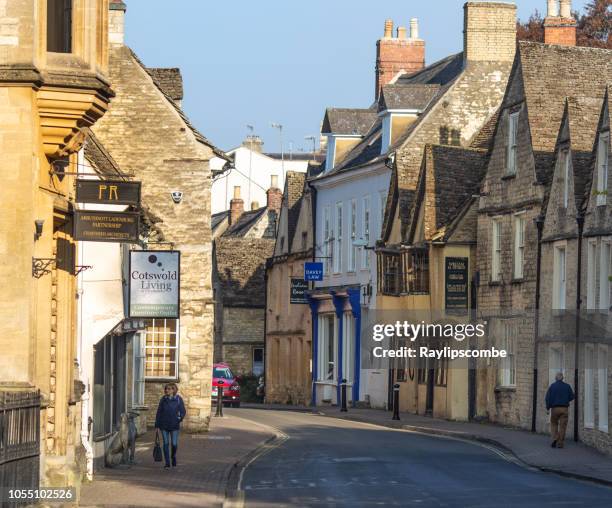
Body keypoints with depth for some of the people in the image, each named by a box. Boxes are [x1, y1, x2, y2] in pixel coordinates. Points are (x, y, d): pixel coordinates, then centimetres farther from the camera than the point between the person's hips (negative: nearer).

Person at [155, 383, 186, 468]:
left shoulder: (178, 399, -1)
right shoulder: (163, 399, 4)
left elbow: (183, 411, 2)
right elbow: (159, 412, 6)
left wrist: (180, 418, -18)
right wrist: (157, 426, 4)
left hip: (174, 425, -2)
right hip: (164, 425, 2)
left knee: (174, 444, -3)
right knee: (166, 444, 1)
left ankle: (173, 456, 28)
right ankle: (167, 463, 7)